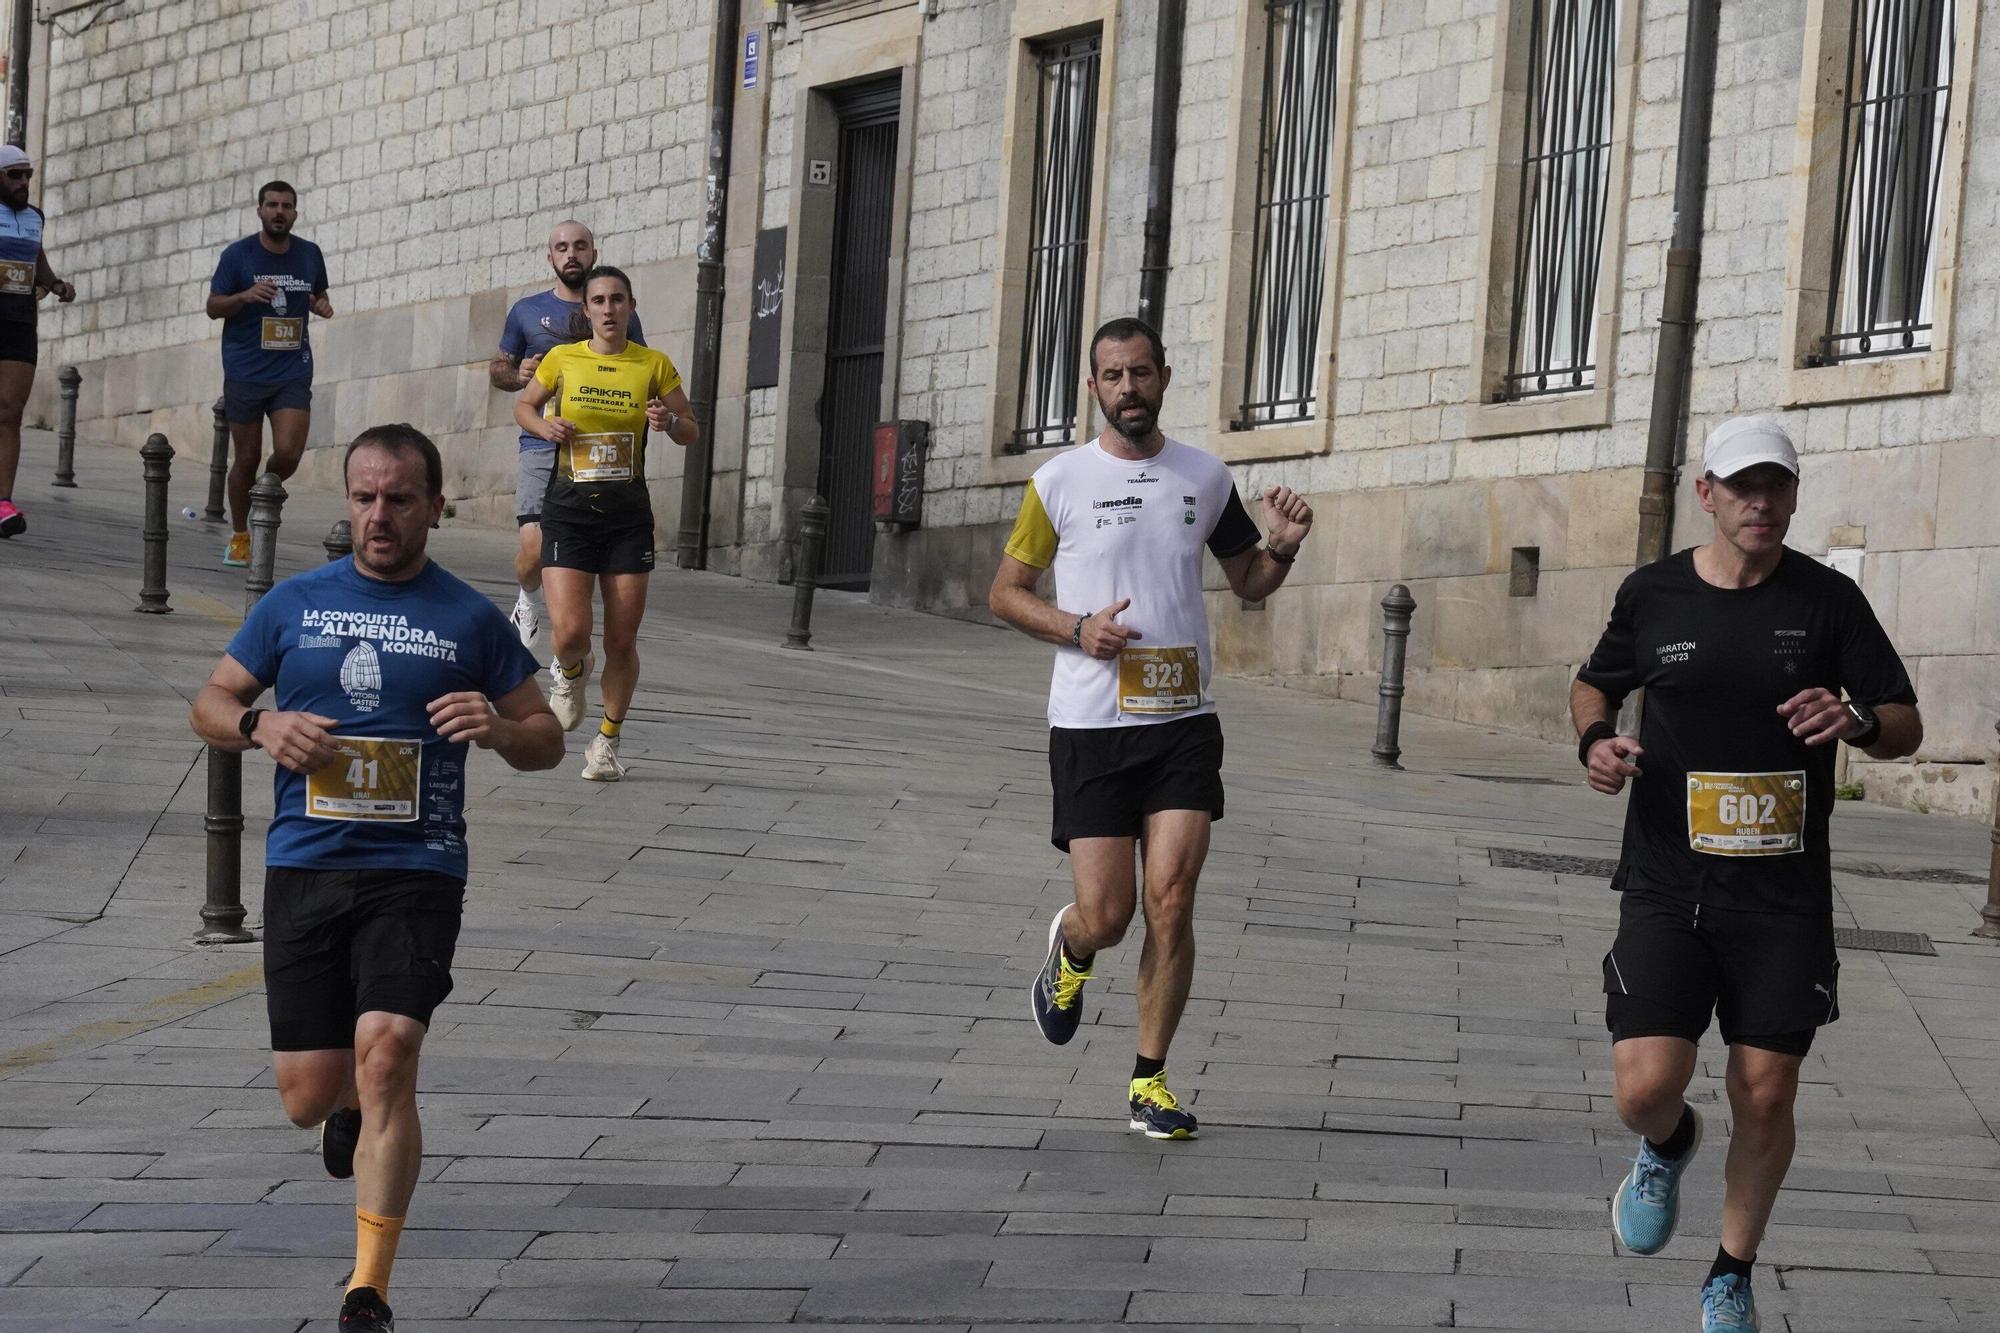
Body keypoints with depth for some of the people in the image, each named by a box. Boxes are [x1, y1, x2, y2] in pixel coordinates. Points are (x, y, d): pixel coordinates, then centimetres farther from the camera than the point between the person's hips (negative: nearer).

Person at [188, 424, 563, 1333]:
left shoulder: (470, 620, 6)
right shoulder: (294, 603, 9)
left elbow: (547, 742, 12)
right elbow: (210, 704, 16)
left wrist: (500, 729, -11)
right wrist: (261, 726, -6)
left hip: (416, 873, -2)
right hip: (303, 869, 2)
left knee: (387, 1051, -22)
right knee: (307, 1097, 1)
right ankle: (348, 1109, 43)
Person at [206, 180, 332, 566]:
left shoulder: (310, 255, 6)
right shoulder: (238, 254, -3)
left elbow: (319, 295, 22)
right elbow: (213, 306, -1)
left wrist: (322, 305, -3)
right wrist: (245, 295, -21)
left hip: (293, 373, 2)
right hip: (245, 374, -2)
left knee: (288, 454, -13)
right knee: (247, 459, 4)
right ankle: (239, 536, 21)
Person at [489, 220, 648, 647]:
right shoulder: (527, 311, 12)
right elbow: (496, 370, 19)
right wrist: (518, 375, -5)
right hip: (541, 448, 0)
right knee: (535, 551, -12)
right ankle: (527, 600, 21)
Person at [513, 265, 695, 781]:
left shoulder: (654, 366, 2)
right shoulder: (562, 359, 2)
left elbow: (690, 432, 11)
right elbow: (524, 405, 18)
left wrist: (669, 421, -12)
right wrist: (545, 426, -4)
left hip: (627, 511, 1)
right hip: (569, 509, -1)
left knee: (622, 641, 1)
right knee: (570, 633, -13)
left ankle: (607, 741, 20)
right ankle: (572, 671, 25)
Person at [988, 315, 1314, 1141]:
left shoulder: (1206, 479, 8)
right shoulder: (1060, 482, 0)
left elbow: (1248, 582, 19)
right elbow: (1005, 592, 6)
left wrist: (1282, 548, -3)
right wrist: (1078, 628, -12)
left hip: (1184, 723, 2)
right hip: (1090, 726, -2)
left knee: (1171, 902, -8)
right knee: (1106, 914, -4)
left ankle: (1150, 1081, 4)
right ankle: (1070, 949, 34)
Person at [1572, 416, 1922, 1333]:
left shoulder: (1828, 599, 1)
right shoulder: (1652, 594, 3)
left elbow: (1907, 727, 4)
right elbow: (1594, 684, 21)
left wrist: (1858, 719, -19)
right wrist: (1595, 739, -2)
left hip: (1785, 898, 0)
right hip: (1667, 888, 0)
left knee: (1766, 1097, 0)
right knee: (1645, 1088, -14)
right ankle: (1667, 1148, 26)